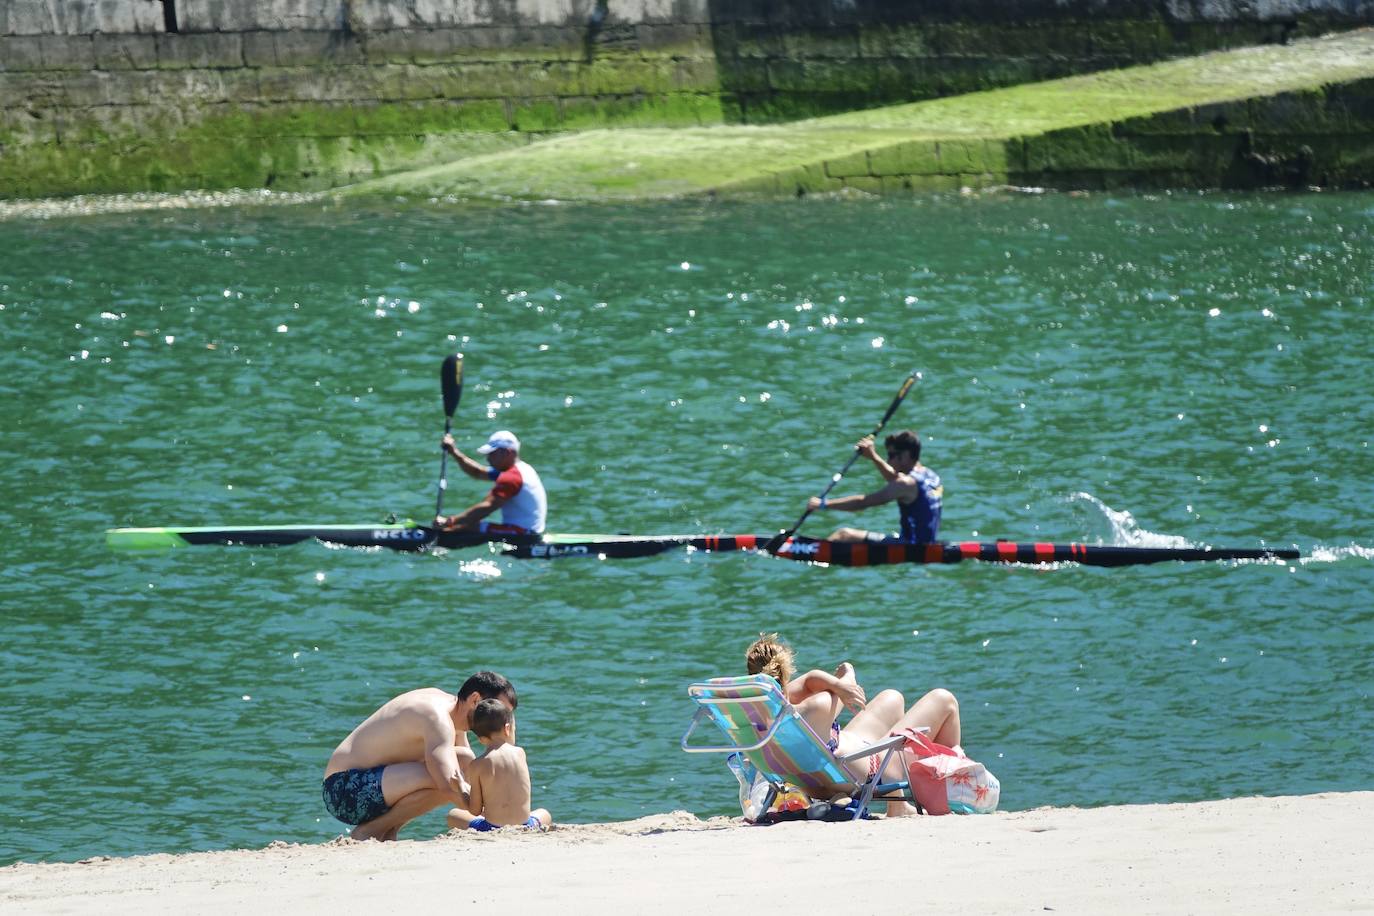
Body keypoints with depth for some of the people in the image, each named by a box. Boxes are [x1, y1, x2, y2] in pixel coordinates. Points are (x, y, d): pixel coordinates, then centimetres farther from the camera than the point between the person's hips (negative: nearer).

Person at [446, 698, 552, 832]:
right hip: (525, 825, 3)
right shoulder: (520, 753, 0)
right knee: (545, 814, 37)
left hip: (491, 829, -3)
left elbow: (475, 811, -4)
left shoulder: (477, 765, -8)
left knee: (453, 815, 21)